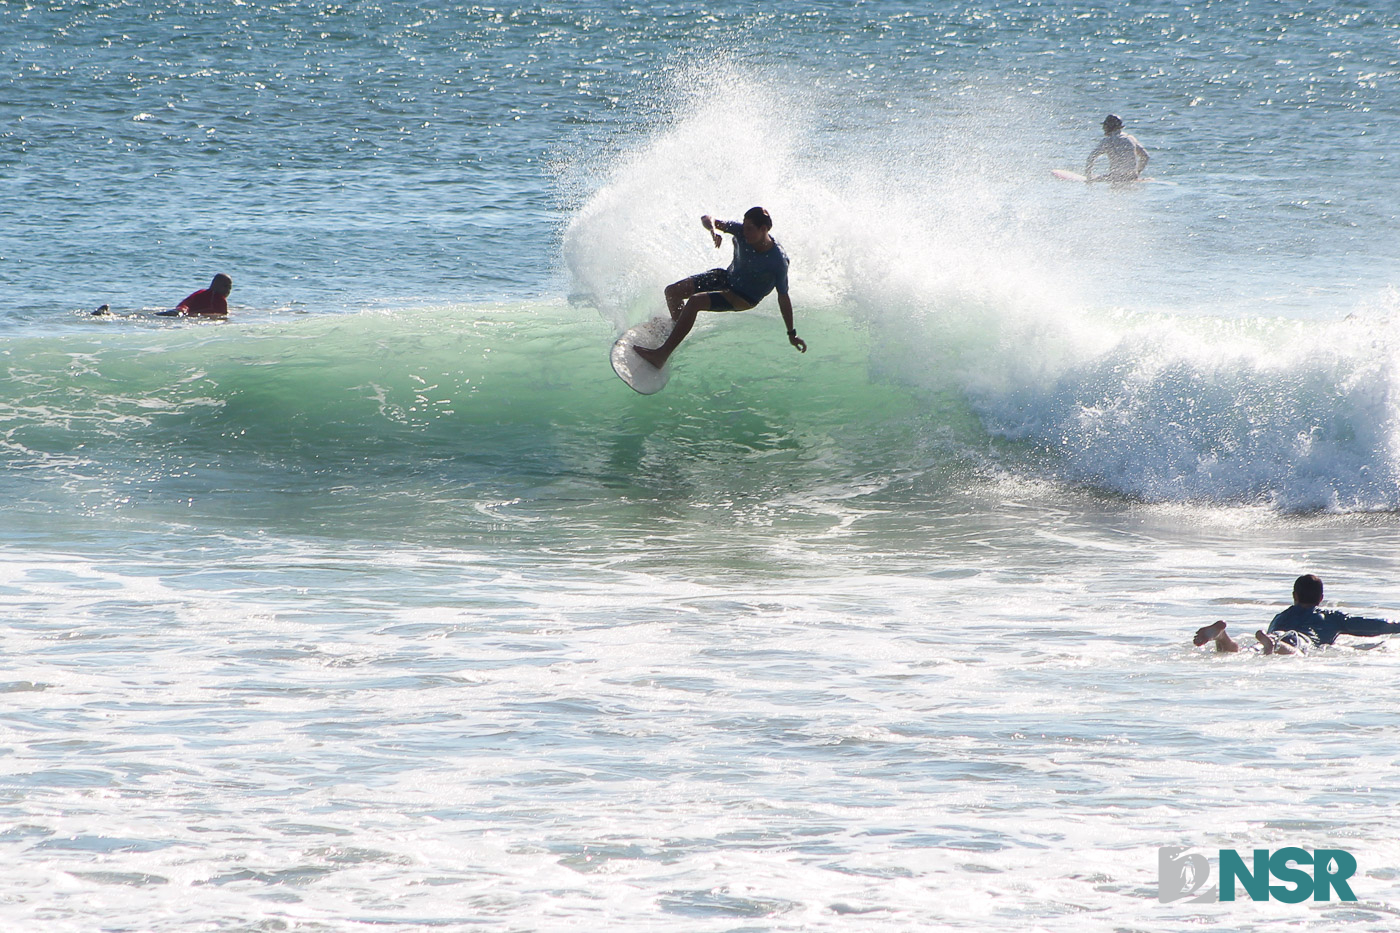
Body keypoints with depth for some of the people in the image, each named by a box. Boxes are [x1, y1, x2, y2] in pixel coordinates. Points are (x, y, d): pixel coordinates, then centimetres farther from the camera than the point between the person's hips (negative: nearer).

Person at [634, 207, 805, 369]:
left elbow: (783, 297, -22)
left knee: (694, 302, -29)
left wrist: (792, 334, -16)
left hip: (744, 299, -6)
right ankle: (677, 328, 32)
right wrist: (713, 229, -39)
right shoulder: (741, 232, -21)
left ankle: (662, 355, -26)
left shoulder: (778, 261, -32)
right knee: (672, 292, 1)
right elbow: (707, 219, -13)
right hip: (728, 276, 6)